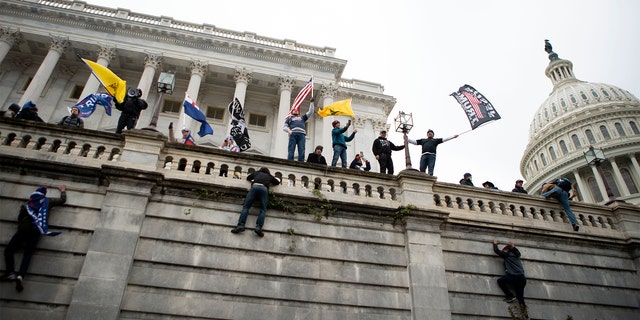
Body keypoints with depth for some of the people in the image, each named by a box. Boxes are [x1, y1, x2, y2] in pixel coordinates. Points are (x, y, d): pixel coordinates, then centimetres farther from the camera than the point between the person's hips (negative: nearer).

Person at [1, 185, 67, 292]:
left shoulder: (26, 205, 18)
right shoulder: (48, 202, 18)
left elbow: (20, 219, 15)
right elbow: (63, 200, 32)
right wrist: (63, 190, 48)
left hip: (23, 230, 0)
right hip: (36, 231, 0)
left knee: (8, 250, 8)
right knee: (28, 254, -7)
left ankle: (11, 272, -14)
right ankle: (21, 276, -30)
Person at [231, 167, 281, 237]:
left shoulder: (256, 173, 33)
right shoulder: (269, 176, 32)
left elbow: (248, 177, 46)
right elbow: (278, 182, 44)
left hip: (255, 186, 0)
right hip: (264, 189, 0)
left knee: (245, 207, -4)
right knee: (263, 210, -3)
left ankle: (241, 225, -22)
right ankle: (258, 227, -24)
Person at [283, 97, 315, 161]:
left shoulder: (302, 117, 36)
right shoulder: (289, 118, 29)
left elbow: (310, 112, 30)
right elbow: (284, 127, 16)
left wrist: (311, 102, 23)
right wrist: (288, 130, -6)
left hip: (301, 134, 2)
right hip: (293, 134, -1)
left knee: (301, 151, -12)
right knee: (291, 151, -13)